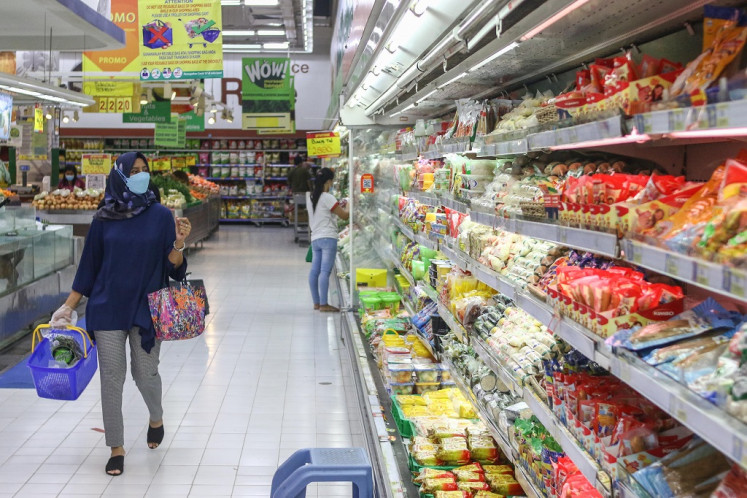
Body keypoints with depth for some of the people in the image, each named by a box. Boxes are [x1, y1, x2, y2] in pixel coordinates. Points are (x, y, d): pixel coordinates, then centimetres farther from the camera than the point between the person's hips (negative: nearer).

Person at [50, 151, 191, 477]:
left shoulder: (161, 215, -2)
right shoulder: (104, 219, 1)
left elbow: (173, 266, -3)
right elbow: (89, 266, 6)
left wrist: (178, 244, -23)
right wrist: (68, 307, 6)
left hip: (146, 309, -1)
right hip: (107, 309, 1)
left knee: (146, 373, 7)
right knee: (111, 377, 2)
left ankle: (156, 418, 39)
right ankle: (116, 448, 15)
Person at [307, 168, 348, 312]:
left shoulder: (310, 197, 13)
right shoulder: (327, 198, -10)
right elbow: (344, 215, -9)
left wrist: (339, 206, 20)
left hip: (315, 238, 8)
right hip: (328, 238, -8)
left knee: (314, 270, 8)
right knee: (325, 271, -9)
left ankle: (316, 303, 15)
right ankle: (324, 304, -9)